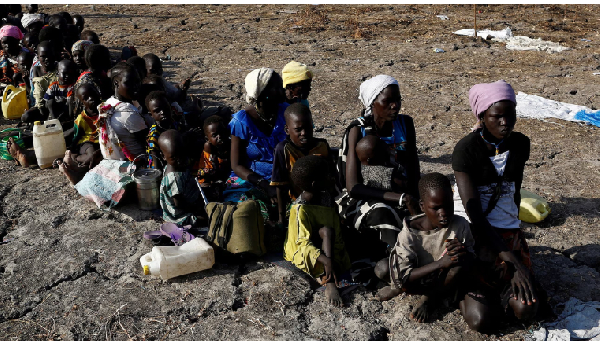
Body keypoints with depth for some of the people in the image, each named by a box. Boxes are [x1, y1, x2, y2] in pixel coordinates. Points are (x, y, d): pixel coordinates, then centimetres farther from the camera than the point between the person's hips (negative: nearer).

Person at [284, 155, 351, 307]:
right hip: (302, 252, -6)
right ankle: (329, 282, -40)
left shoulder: (326, 199, -2)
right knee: (326, 231, -34)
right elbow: (304, 244, -28)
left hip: (325, 246, 6)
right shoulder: (300, 209, -23)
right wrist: (326, 260, -43)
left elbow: (337, 231, -4)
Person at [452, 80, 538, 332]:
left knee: (526, 309, -18)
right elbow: (474, 213, -20)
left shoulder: (520, 144, 3)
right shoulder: (466, 150, -15)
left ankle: (492, 286, 13)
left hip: (508, 232, 4)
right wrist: (512, 261, -24)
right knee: (479, 320, -17)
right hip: (472, 233, -4)